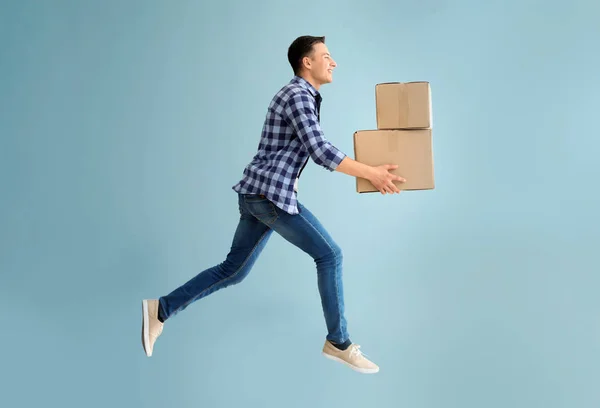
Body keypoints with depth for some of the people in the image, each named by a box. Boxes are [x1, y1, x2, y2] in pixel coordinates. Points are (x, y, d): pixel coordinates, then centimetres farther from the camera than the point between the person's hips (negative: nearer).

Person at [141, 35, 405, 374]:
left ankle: (161, 310, 18)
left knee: (234, 270, 14)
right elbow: (320, 151, -21)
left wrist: (367, 170, 21)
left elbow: (317, 150, 25)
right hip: (271, 194, -10)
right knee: (329, 254, -3)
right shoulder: (298, 94, -12)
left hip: (258, 194, 10)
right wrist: (371, 173, -17)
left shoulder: (304, 96, 21)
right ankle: (339, 343, 8)